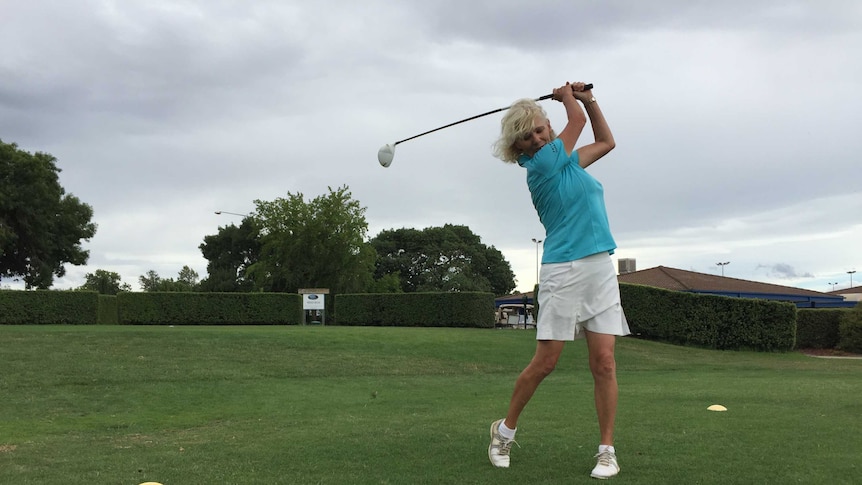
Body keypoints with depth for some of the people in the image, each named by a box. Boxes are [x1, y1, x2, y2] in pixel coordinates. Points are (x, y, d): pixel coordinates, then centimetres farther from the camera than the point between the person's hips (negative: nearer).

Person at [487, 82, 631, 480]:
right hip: (564, 271, -6)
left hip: (601, 269, 7)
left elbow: (606, 141, 28)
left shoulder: (567, 160, 14)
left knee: (604, 362, -1)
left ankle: (607, 450, 6)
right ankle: (505, 429, 19)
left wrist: (587, 97, 19)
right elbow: (577, 118, -1)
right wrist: (568, 97, 18)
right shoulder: (541, 165, -10)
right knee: (544, 362, -3)